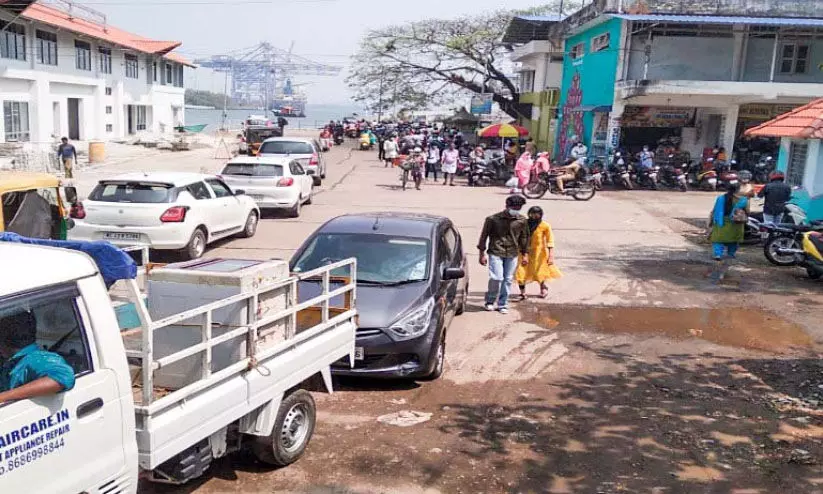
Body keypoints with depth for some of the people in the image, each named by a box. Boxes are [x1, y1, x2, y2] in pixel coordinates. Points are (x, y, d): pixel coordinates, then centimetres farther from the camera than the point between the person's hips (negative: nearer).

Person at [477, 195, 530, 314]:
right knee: (496, 278, -13)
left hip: (512, 255, 3)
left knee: (508, 280, 5)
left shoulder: (522, 221, 2)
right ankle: (490, 301, 10)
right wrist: (482, 254, -1)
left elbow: (524, 237, 13)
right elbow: (484, 236, -1)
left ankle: (503, 305, 18)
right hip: (495, 253, -3)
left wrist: (525, 254, 10)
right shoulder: (493, 219, -8)